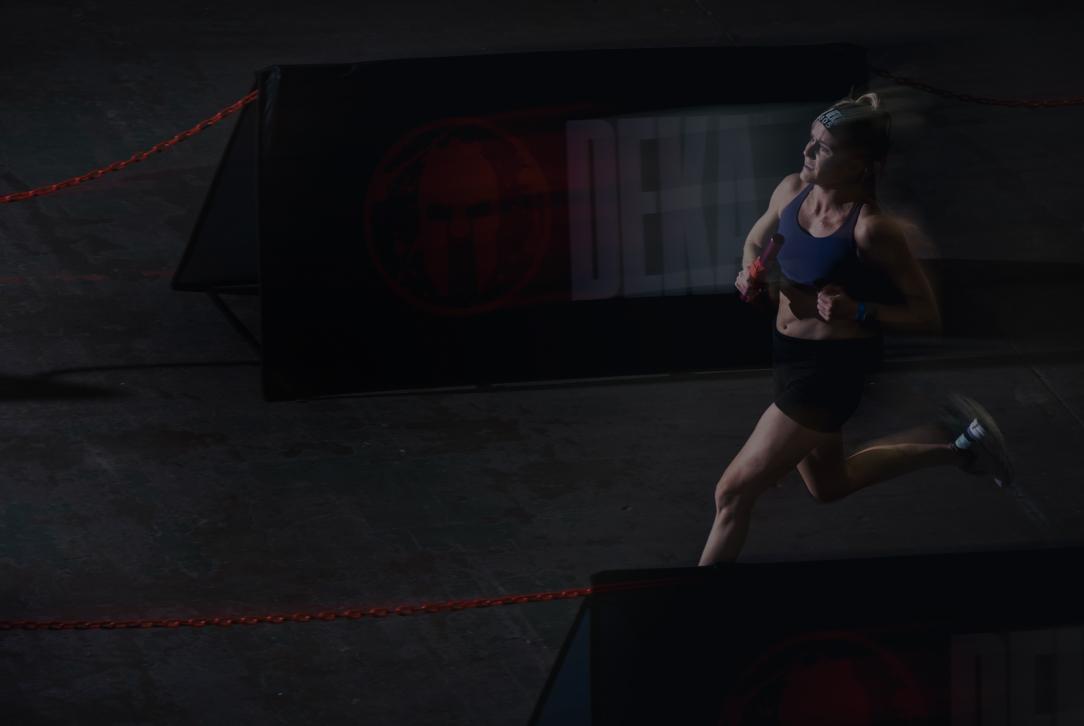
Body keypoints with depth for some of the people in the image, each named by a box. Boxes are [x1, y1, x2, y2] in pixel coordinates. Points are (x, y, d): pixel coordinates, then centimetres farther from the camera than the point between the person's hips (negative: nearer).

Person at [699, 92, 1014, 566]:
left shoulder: (871, 229, -24)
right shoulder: (792, 191, -5)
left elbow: (926, 316, -17)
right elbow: (757, 239, 17)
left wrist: (857, 310, -29)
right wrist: (750, 274, -4)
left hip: (834, 367, -9)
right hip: (789, 352, 9)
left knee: (734, 491, -7)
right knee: (829, 485, 29)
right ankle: (958, 451, 39)